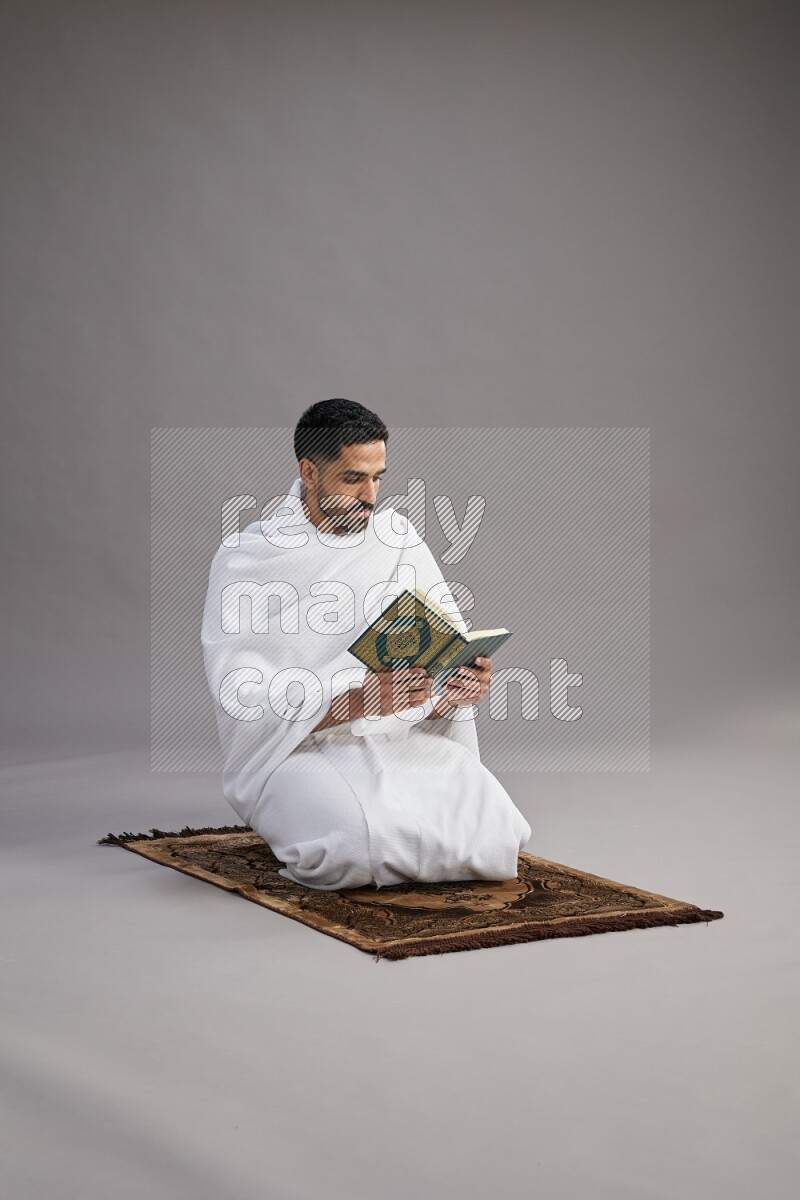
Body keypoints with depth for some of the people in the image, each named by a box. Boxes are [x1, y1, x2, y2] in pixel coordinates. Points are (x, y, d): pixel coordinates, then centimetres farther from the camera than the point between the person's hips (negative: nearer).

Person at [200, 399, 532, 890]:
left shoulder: (397, 535, 8)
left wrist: (466, 682, -17)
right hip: (294, 749, -4)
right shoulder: (245, 560, -6)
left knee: (491, 828, -22)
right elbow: (242, 696, -14)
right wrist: (361, 701, -27)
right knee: (363, 839, -35)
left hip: (397, 737, 4)